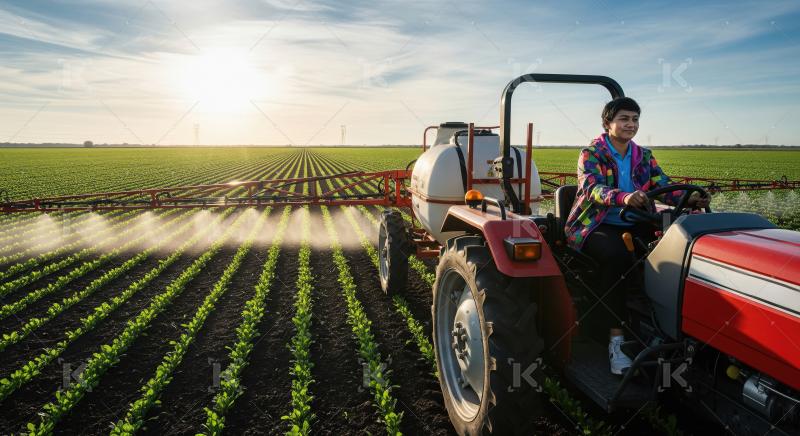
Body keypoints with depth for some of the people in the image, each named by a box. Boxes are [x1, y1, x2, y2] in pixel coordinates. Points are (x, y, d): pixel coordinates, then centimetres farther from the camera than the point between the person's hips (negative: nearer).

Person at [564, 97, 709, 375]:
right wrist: (623, 198, -40)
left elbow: (663, 187, 3)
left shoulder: (643, 157, 16)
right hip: (596, 226, -5)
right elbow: (592, 188, -20)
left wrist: (688, 198, -19)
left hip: (633, 226, 5)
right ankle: (616, 339, -32)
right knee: (616, 255, -36)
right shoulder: (591, 154, -1)